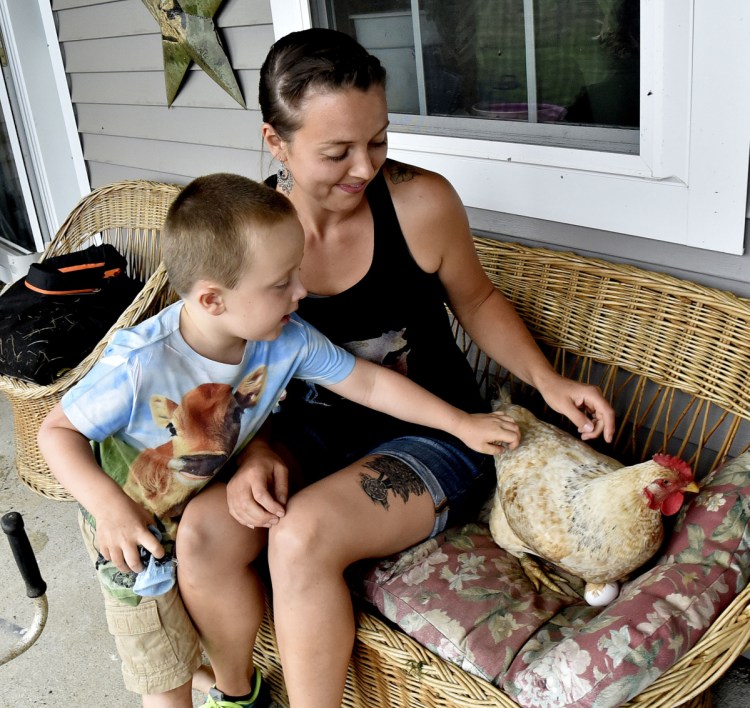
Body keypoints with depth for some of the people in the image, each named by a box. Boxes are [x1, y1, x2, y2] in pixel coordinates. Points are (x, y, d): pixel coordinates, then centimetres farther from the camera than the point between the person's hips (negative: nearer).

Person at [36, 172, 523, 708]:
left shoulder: (288, 340, -22)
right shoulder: (141, 365, -36)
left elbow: (368, 382, -10)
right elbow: (58, 429, -23)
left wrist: (460, 423, -6)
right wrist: (108, 505, -37)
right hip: (132, 535, -4)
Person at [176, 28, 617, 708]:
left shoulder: (421, 201, -15)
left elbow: (476, 301, 3)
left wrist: (547, 379, -11)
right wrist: (258, 449, -15)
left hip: (432, 433, -3)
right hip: (316, 428, 3)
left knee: (301, 536, -28)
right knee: (203, 531, -20)